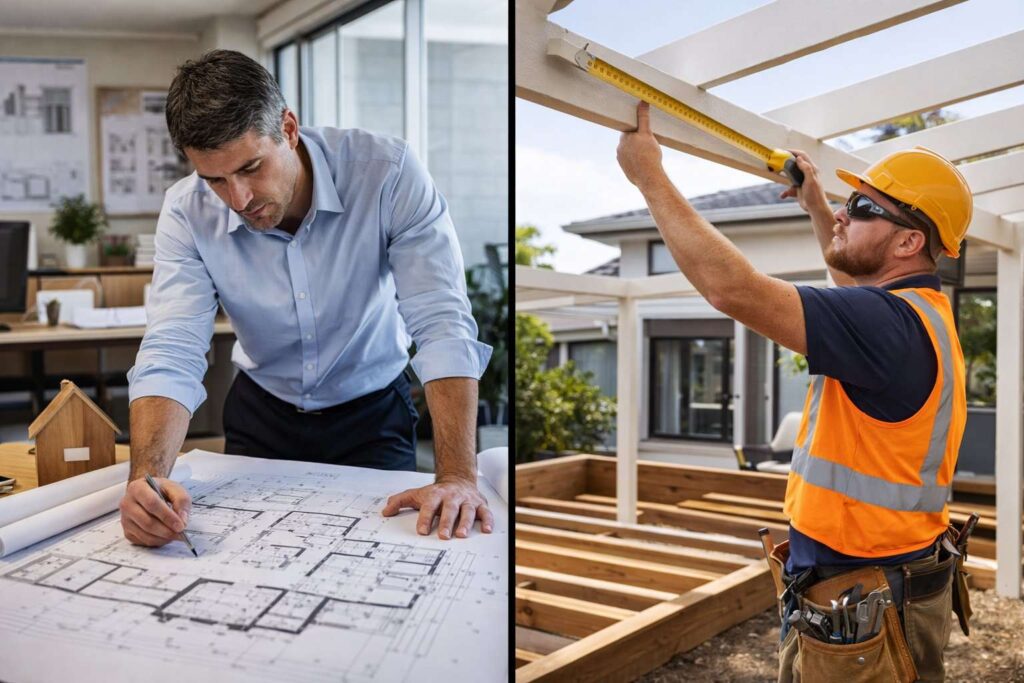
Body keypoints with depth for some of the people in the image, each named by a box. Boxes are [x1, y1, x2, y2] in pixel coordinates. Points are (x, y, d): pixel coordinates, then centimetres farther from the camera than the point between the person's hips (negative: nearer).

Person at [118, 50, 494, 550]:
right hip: (261, 412, 2)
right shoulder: (187, 213, -18)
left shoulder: (387, 173, -25)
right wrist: (146, 479, -43)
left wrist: (458, 477, -38)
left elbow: (442, 325, -29)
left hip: (373, 411, -2)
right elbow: (171, 356, -24)